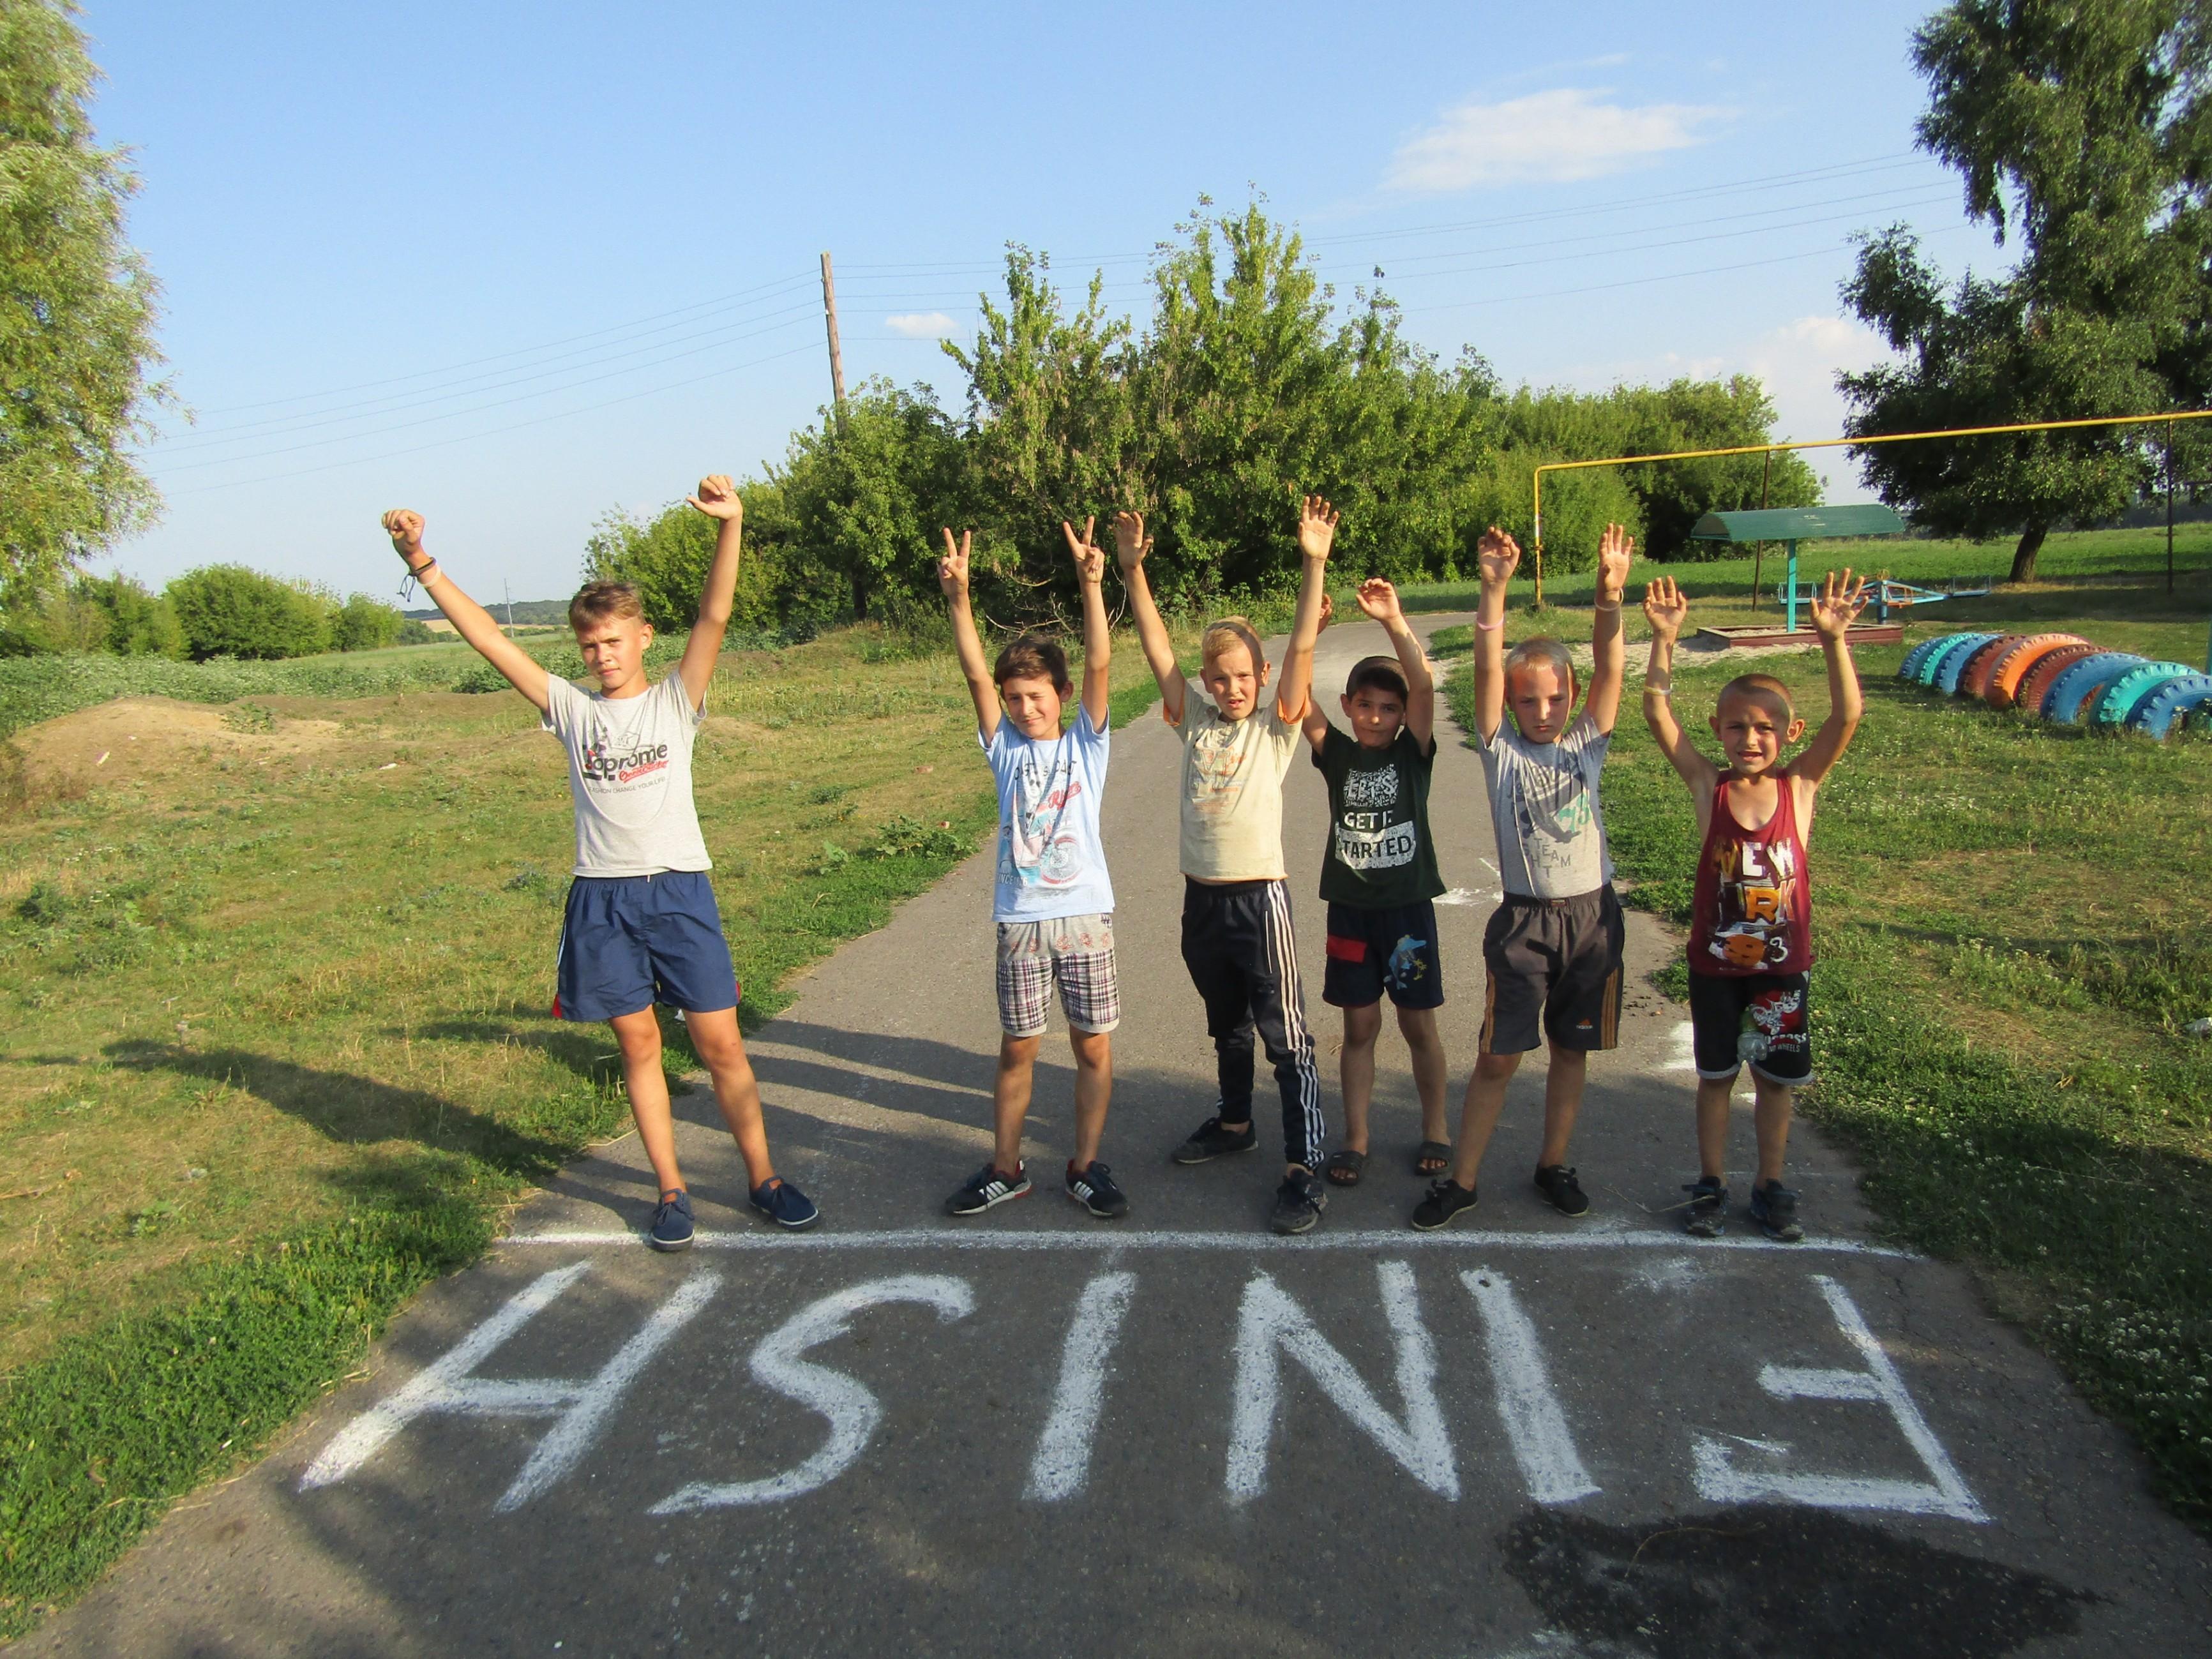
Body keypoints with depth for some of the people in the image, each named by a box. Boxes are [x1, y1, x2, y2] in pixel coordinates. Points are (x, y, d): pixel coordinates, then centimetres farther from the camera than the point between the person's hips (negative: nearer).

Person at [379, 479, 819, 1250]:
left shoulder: (675, 701, 2)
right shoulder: (572, 710, 8)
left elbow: (714, 617, -12)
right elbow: (488, 639, 3)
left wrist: (730, 527, -26)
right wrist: (421, 564, -5)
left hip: (680, 890, -2)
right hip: (602, 898, 2)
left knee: (720, 1043, 2)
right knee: (638, 1045, 10)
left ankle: (762, 1175, 17)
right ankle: (671, 1189, 22)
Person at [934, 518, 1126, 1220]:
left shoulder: (1085, 745, 2)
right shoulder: (1005, 749, 5)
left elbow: (1098, 665, -11)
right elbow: (976, 675, -7)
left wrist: (1091, 584, -24)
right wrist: (958, 597, -20)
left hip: (1085, 916, -1)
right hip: (1020, 919, 1)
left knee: (1093, 1046, 6)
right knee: (1018, 1049, 9)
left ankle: (1086, 1167, 21)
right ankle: (1006, 1168, 23)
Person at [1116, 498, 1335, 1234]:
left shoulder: (1276, 726, -5)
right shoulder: (1194, 719, 4)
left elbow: (1302, 649, -16)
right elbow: (1157, 648, -1)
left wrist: (1314, 565, -26)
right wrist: (1132, 571, -9)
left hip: (1259, 897, -5)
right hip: (1201, 897, 5)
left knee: (1286, 1037, -2)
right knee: (1226, 1026, 23)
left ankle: (1304, 1169, 3)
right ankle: (1234, 1122, 42)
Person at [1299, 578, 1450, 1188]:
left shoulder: (1413, 753, -3)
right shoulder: (1338, 755, 2)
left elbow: (1424, 684, -19)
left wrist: (1394, 620, -31)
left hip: (1407, 906, -1)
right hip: (1350, 908, 1)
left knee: (1418, 1024, 9)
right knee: (1360, 1027, 9)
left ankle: (1434, 1130, 26)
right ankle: (1355, 1139, 18)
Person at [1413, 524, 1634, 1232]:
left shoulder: (1587, 744, 2)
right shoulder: (1501, 748, -3)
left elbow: (1609, 670, -11)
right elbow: (1488, 669, -16)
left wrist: (1609, 596, -27)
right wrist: (1494, 590, -29)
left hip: (1593, 914, 2)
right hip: (1523, 918, -2)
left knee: (1572, 1047, 13)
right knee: (1499, 1056, 1)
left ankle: (1554, 1163, 31)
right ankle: (1461, 1180, 13)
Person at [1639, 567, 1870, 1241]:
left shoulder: (1801, 788, -8)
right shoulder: (1708, 787, -9)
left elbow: (1846, 717, -20)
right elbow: (1659, 712, -17)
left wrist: (1832, 641, -30)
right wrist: (1664, 640, -27)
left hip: (1783, 963, 1)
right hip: (1714, 961, -1)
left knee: (1776, 1080, 15)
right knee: (1715, 1076, 14)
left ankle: (1770, 1187, 33)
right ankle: (1712, 1184, 30)